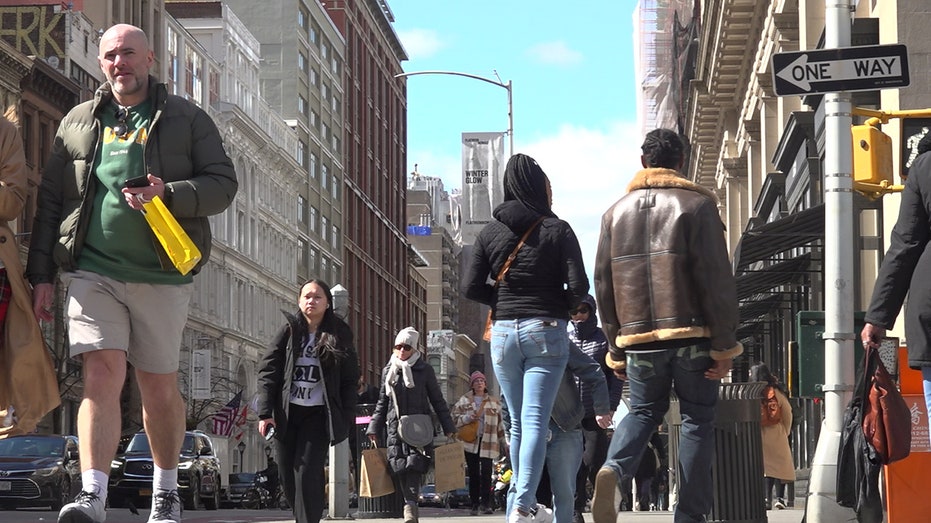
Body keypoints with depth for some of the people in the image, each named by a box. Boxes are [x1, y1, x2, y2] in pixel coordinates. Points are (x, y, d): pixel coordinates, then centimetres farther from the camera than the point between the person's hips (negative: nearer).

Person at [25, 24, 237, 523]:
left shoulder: (187, 119, 8)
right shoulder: (78, 123, 13)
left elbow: (223, 183, 2)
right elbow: (49, 200, 13)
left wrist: (168, 194, -16)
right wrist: (41, 273, 6)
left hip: (161, 275, 0)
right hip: (92, 271, 0)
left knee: (160, 388, 8)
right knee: (102, 374, -15)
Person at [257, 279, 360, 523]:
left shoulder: (339, 335, 3)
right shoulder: (290, 330, 4)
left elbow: (349, 380, 4)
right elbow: (268, 370, 1)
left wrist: (347, 418, -4)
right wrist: (265, 412, -8)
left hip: (318, 414, -2)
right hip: (286, 413, 2)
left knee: (307, 473, -13)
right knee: (288, 476, 4)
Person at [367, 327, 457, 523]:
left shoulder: (424, 370, 6)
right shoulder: (389, 371, 14)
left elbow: (437, 400, 10)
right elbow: (382, 402, 20)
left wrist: (448, 428, 7)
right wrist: (374, 429, 15)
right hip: (395, 428, 3)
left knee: (415, 464, -17)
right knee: (400, 467, -6)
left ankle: (410, 504, -25)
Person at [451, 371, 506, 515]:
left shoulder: (493, 401, 13)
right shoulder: (464, 400, 10)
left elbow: (499, 423, 16)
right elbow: (454, 417, 4)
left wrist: (503, 442, 13)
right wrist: (468, 418, -12)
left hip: (488, 442, 0)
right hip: (470, 442, 0)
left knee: (486, 473, -11)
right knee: (473, 474, 1)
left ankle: (486, 504, -11)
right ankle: (474, 504, 6)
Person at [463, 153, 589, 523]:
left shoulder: (490, 232, 5)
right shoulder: (557, 230, -3)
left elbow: (471, 288, 0)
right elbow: (579, 287, -9)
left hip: (504, 333, 3)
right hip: (546, 332, -3)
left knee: (518, 422, 16)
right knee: (536, 422, -8)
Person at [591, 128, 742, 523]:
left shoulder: (616, 212, 12)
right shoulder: (696, 205, -1)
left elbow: (603, 284, 12)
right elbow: (717, 279, -8)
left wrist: (616, 348, 18)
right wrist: (724, 345, -5)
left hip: (639, 339, 3)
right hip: (692, 334, -3)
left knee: (643, 410, 19)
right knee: (697, 420, 6)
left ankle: (613, 469, -11)